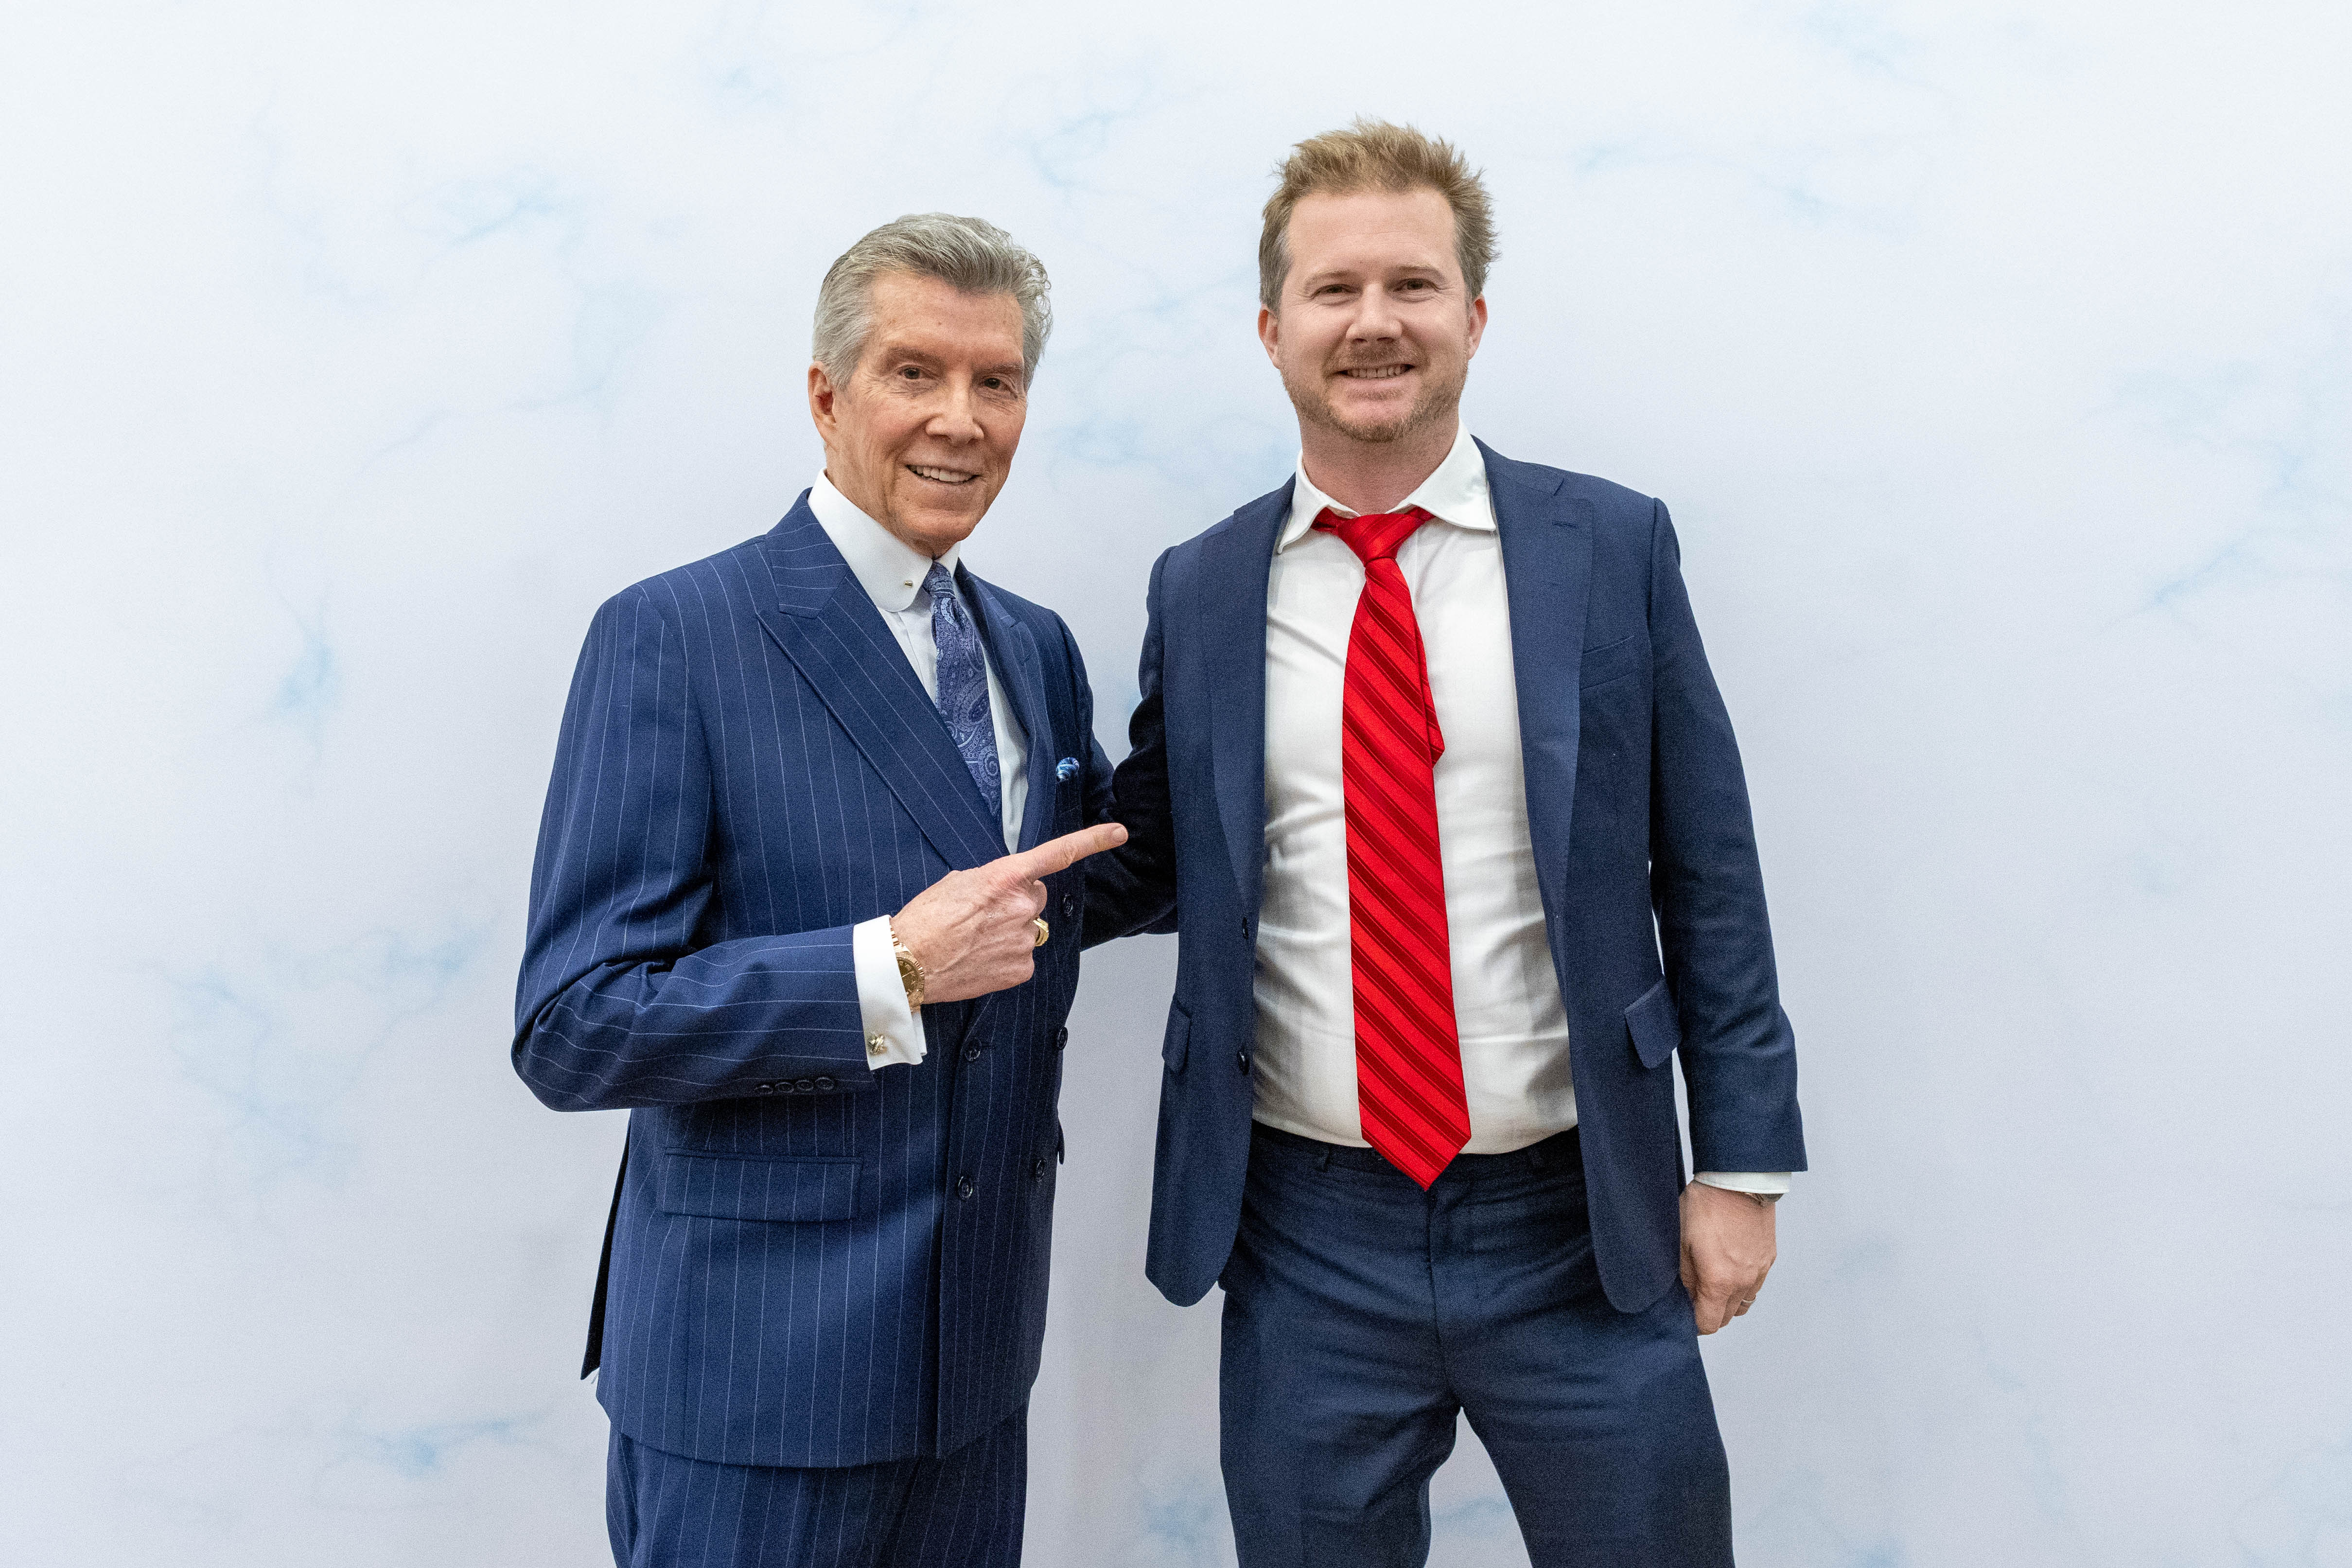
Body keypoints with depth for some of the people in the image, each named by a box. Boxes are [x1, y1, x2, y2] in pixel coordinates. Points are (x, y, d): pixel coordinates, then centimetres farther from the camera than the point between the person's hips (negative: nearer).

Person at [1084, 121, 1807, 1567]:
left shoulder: (1612, 546, -2)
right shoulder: (1199, 591, 2)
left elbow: (1709, 874, 0)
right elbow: (1152, 861, 9)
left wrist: (1743, 1164, -1)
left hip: (1580, 1230, -1)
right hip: (1306, 1242, 1)